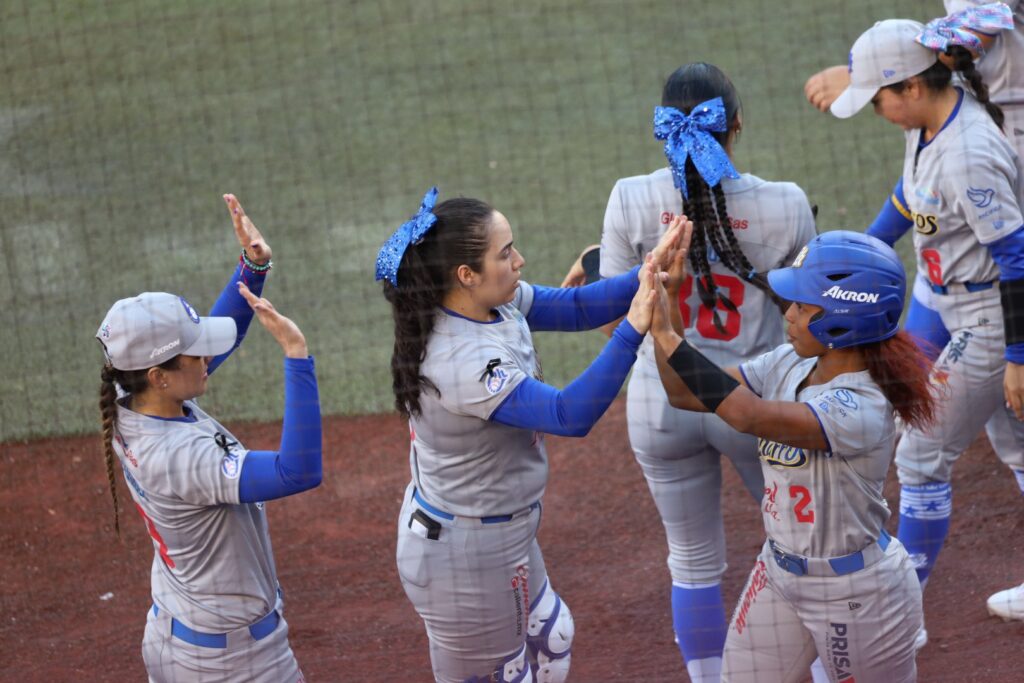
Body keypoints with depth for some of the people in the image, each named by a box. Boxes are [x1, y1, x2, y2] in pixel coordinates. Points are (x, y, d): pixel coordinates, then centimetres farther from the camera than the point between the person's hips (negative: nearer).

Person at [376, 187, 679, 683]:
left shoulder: (495, 306, -7)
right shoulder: (460, 362, -34)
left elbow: (577, 308, 1)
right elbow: (570, 415, -37)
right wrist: (633, 329, -40)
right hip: (466, 556, -9)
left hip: (502, 533, 10)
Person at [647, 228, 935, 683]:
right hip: (779, 575, 8)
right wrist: (667, 303, -14)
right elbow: (684, 394, -2)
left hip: (856, 594, -8)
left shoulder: (860, 410, -30)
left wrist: (667, 336, -37)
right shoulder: (787, 365, -4)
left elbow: (748, 415, -40)